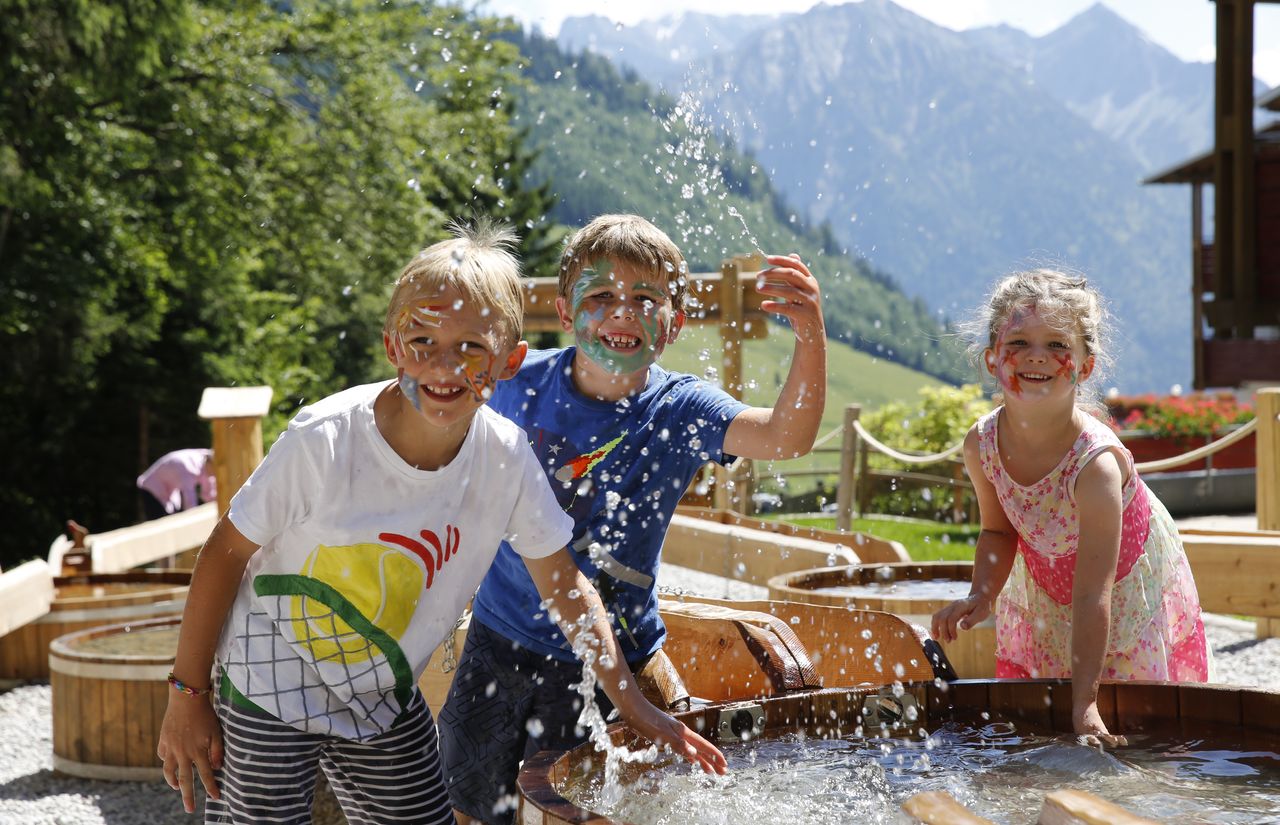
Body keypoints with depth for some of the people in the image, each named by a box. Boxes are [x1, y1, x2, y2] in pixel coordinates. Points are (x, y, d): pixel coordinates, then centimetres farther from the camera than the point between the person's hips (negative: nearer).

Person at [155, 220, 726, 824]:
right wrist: (188, 695, -9)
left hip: (385, 702, 4)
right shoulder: (324, 439, -25)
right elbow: (227, 552, -14)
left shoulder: (506, 457, -15)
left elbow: (565, 587, -1)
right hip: (267, 690, -4)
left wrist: (635, 707, -1)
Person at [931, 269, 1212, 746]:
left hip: (1131, 588, -4)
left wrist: (1085, 704, -37)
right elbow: (999, 531, -2)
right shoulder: (981, 444, -22)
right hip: (1043, 590, 4)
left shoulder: (1096, 463, -39)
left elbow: (1092, 595, -37)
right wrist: (981, 595, -21)